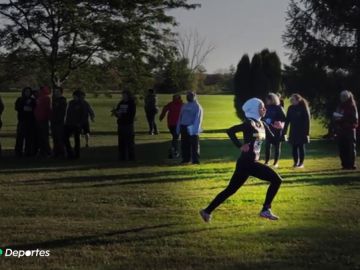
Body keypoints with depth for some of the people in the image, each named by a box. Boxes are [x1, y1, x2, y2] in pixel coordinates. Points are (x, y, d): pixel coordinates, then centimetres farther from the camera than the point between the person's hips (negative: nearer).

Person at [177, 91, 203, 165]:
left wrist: (195, 128, -19)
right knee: (184, 144, 8)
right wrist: (178, 128, 13)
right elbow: (180, 117, 20)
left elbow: (198, 118, -9)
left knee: (194, 144, -5)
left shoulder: (197, 107, 0)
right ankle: (185, 159, 16)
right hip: (184, 127, 7)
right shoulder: (184, 106, 20)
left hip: (192, 128, -7)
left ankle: (195, 160, -3)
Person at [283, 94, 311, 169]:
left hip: (301, 131, -4)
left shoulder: (303, 108, -9)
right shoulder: (291, 108, 4)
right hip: (293, 131, 4)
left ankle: (301, 163, 7)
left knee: (301, 146, 1)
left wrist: (307, 133, -15)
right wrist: (285, 131, 1)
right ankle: (296, 162, 11)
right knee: (294, 147, 3)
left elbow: (307, 120, -11)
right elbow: (287, 120, 6)